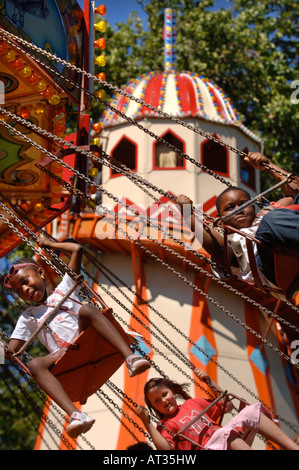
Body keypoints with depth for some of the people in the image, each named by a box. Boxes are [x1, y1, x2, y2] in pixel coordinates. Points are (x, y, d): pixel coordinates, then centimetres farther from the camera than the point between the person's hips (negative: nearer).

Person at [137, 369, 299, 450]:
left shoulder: (193, 403, 27)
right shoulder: (164, 425, 10)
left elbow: (227, 406, 31)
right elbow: (166, 448, -12)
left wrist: (210, 382, 24)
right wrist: (147, 423, -16)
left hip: (231, 446, 7)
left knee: (251, 411, -14)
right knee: (225, 432, -38)